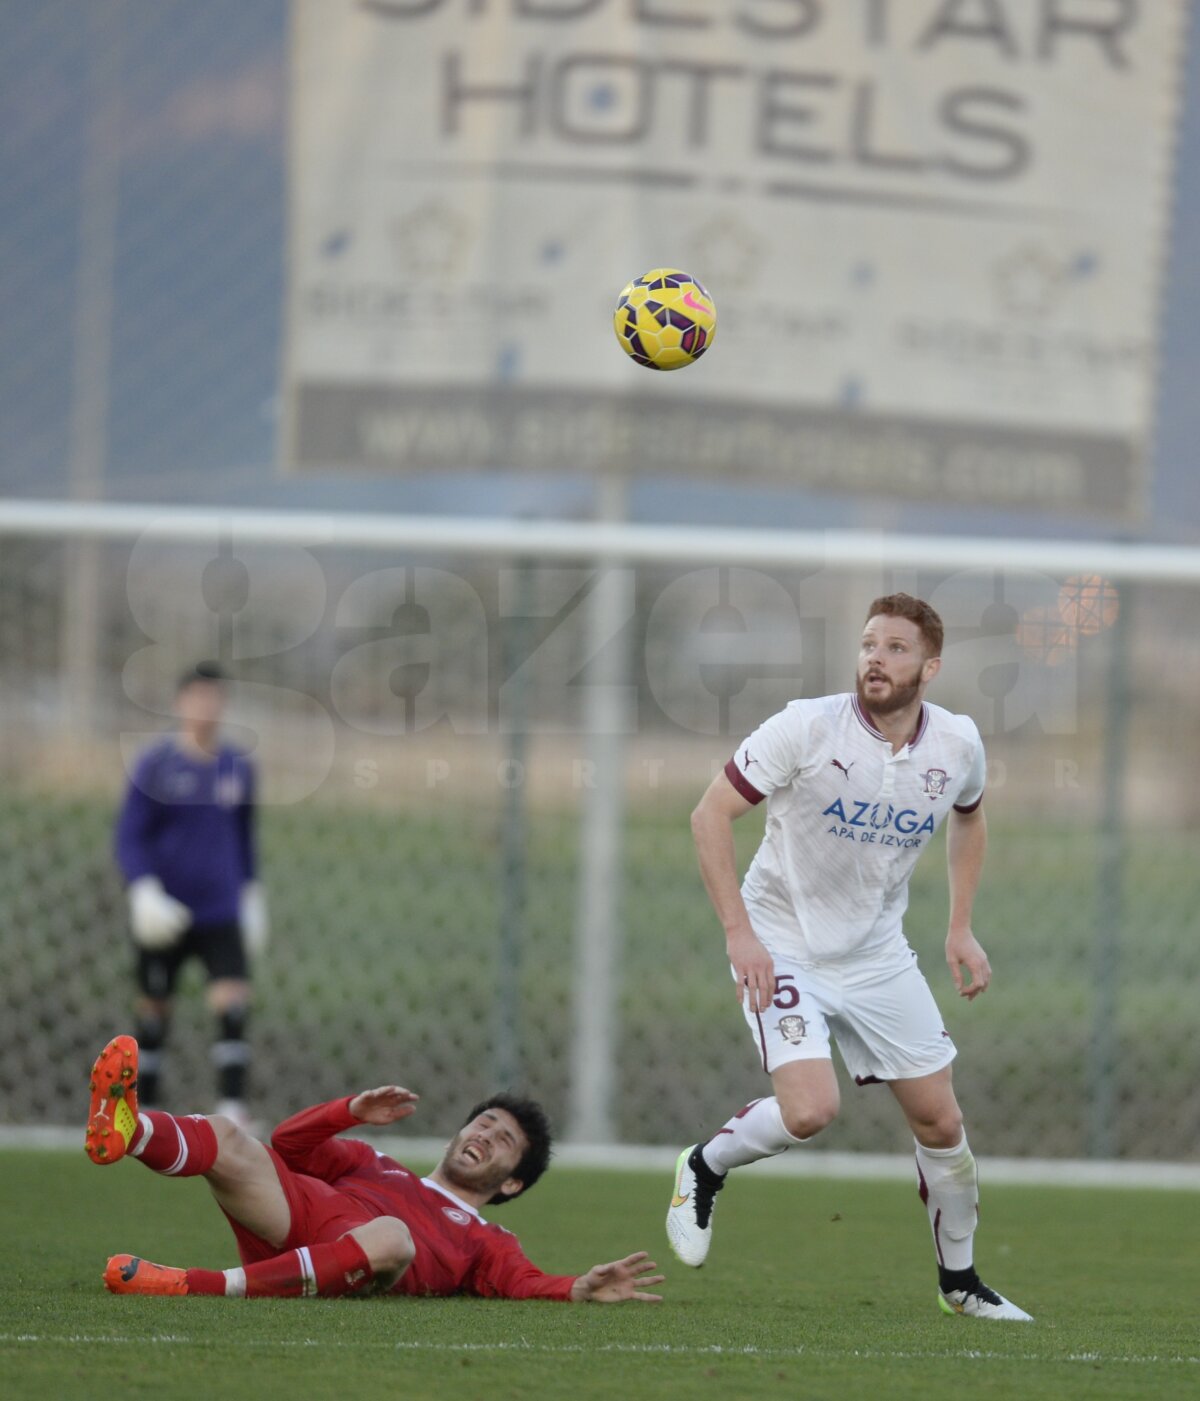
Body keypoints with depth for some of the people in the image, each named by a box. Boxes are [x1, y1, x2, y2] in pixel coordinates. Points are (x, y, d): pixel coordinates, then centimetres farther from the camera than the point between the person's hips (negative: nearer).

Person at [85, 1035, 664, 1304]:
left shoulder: (486, 1242, 32)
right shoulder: (376, 1167, 43)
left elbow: (526, 1283, 9)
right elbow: (290, 1142, 34)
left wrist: (580, 1289, -12)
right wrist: (355, 1111, 19)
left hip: (346, 1265, -4)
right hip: (294, 1211, 4)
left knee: (391, 1236, -40)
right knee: (225, 1138, -22)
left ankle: (193, 1284, -46)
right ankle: (123, 1129, -60)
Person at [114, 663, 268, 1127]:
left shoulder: (238, 767, 6)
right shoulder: (155, 765, -6)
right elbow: (129, 836, -6)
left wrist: (251, 893, 21)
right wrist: (144, 890, -20)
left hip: (221, 914, 2)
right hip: (165, 914, -2)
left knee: (233, 1002, -15)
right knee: (154, 1010, 6)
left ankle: (231, 1103, -14)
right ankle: (147, 1108, 20)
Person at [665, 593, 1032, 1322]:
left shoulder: (957, 743, -6)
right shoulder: (808, 728, -20)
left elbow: (969, 817, 17)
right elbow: (712, 814, -15)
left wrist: (962, 927, 10)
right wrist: (739, 932, -21)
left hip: (878, 953, 5)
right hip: (783, 946, -5)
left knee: (940, 1119, 5)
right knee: (810, 1108, -23)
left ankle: (960, 1280, 25)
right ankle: (705, 1167, 7)